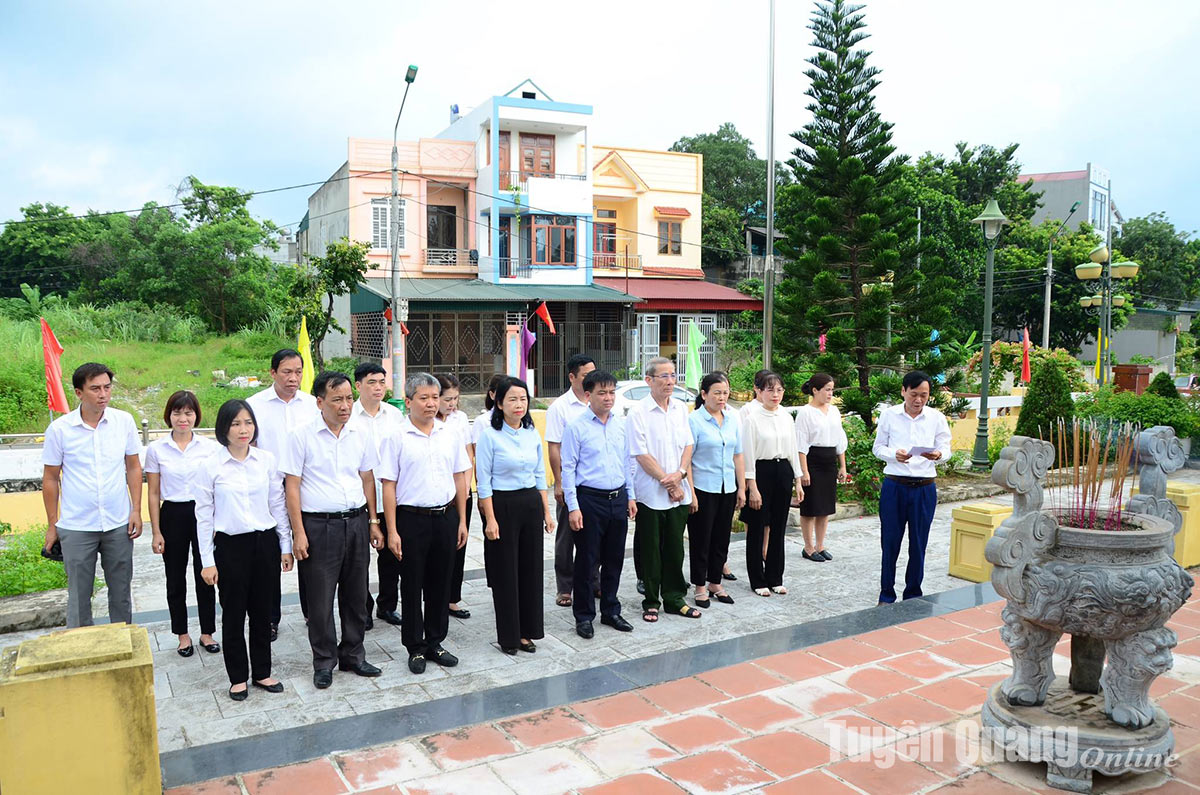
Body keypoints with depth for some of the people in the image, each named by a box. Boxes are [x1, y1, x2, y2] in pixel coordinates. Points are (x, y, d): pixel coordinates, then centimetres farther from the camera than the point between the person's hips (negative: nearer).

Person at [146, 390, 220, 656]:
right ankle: (182, 634, 25)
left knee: (206, 577, 6)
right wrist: (156, 532, -1)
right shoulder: (156, 449, 0)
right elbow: (153, 493, 2)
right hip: (173, 515, 0)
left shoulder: (211, 447, 0)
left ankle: (207, 632, 21)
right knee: (176, 579, 10)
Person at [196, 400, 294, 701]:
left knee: (262, 611, 12)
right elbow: (204, 515, -3)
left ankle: (261, 672, 27)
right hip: (231, 545, -2)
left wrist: (286, 545, 7)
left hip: (265, 542, 2)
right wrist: (207, 560, -4)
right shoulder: (210, 467, -6)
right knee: (234, 614, 8)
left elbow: (278, 505, 7)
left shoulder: (267, 461, 1)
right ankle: (238, 677, 23)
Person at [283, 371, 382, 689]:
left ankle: (352, 655, 28)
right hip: (319, 525, -4)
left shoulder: (360, 436, 6)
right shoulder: (302, 437, -6)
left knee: (355, 594, 13)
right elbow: (292, 486, -6)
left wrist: (373, 522, 12)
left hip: (356, 523, 4)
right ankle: (324, 662, 19)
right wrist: (298, 533, -10)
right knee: (320, 598, 4)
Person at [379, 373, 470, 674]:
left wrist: (462, 520, 8)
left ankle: (435, 643, 26)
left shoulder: (450, 435, 6)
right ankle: (415, 647, 20)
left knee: (440, 582, 12)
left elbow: (460, 478, 11)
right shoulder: (398, 437, -5)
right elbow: (389, 485, -6)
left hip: (445, 516, 3)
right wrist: (392, 531, -9)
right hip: (412, 517, -3)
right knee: (412, 584, 6)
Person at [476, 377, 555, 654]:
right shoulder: (489, 436, -9)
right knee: (505, 572, 3)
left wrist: (546, 511, 10)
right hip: (502, 505, -5)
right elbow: (483, 481, -9)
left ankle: (526, 631, 23)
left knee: (531, 568, 9)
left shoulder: (532, 434, 7)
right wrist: (490, 519, -14)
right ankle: (508, 635, 17)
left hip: (531, 504, 5)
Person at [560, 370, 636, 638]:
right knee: (586, 561, 4)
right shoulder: (576, 428, -9)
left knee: (614, 559, 14)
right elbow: (568, 468, -9)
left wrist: (630, 496, 13)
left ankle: (610, 611, 29)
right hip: (590, 499, -5)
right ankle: (584, 616, 18)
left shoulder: (621, 424, 7)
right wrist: (573, 507, -12)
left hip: (618, 499, 5)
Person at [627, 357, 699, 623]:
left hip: (679, 493, 5)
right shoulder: (638, 412, -9)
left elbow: (688, 445, 8)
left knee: (675, 548, 12)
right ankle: (651, 602, 18)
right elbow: (642, 454, -12)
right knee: (650, 550, 6)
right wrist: (666, 481, -13)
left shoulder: (681, 409, 8)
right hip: (650, 493, -4)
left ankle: (674, 599, 23)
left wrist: (679, 474, -8)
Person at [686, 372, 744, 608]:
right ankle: (700, 587, 17)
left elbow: (738, 455, 13)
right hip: (703, 488, -5)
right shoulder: (694, 420, -10)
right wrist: (690, 492, -14)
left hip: (727, 488, 5)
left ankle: (715, 583, 26)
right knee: (701, 538, 4)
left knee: (721, 538, 12)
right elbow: (686, 459, -11)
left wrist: (742, 488, 10)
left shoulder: (733, 419, 7)